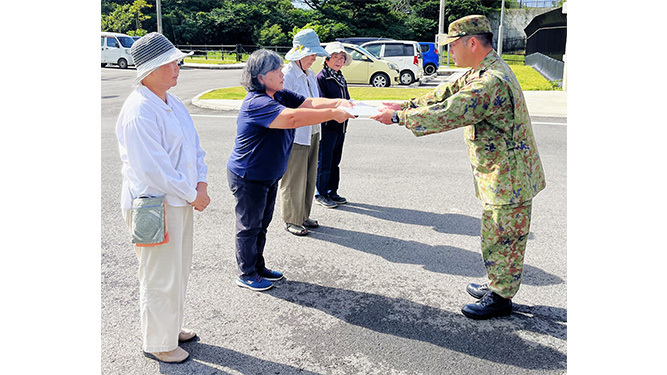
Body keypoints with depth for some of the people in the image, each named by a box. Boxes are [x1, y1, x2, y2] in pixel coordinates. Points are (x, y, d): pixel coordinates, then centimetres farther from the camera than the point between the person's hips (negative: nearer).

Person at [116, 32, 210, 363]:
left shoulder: (172, 103, 8)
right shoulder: (139, 112, -21)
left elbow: (193, 146, 12)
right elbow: (153, 168, -24)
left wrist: (201, 184, -2)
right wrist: (192, 196, -14)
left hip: (181, 200, 9)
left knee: (179, 270, 22)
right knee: (160, 277, 6)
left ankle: (171, 327, 42)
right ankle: (158, 343, 26)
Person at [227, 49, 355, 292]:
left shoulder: (281, 96, 2)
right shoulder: (256, 103, -28)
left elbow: (309, 103, -5)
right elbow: (293, 117, -39)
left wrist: (338, 102, -24)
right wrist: (333, 114, -38)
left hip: (269, 175, 9)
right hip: (248, 178, -9)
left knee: (262, 224, 20)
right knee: (249, 226, 6)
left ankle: (258, 267, 36)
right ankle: (246, 274, 23)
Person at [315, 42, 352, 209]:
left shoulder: (341, 78, 15)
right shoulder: (321, 77, -10)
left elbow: (346, 100, 19)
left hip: (340, 126, 8)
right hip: (327, 126, -8)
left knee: (335, 161, 15)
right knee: (324, 162, 1)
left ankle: (332, 192, 26)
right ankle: (321, 194, 12)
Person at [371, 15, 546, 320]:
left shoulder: (491, 82, -27)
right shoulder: (483, 72, 7)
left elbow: (445, 115, -29)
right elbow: (447, 93, 14)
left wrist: (398, 117, -20)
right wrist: (408, 105, 4)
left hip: (509, 180, -10)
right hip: (503, 177, 10)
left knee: (502, 239, 4)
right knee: (497, 237, 21)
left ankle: (500, 298, 20)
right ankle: (496, 286, 36)